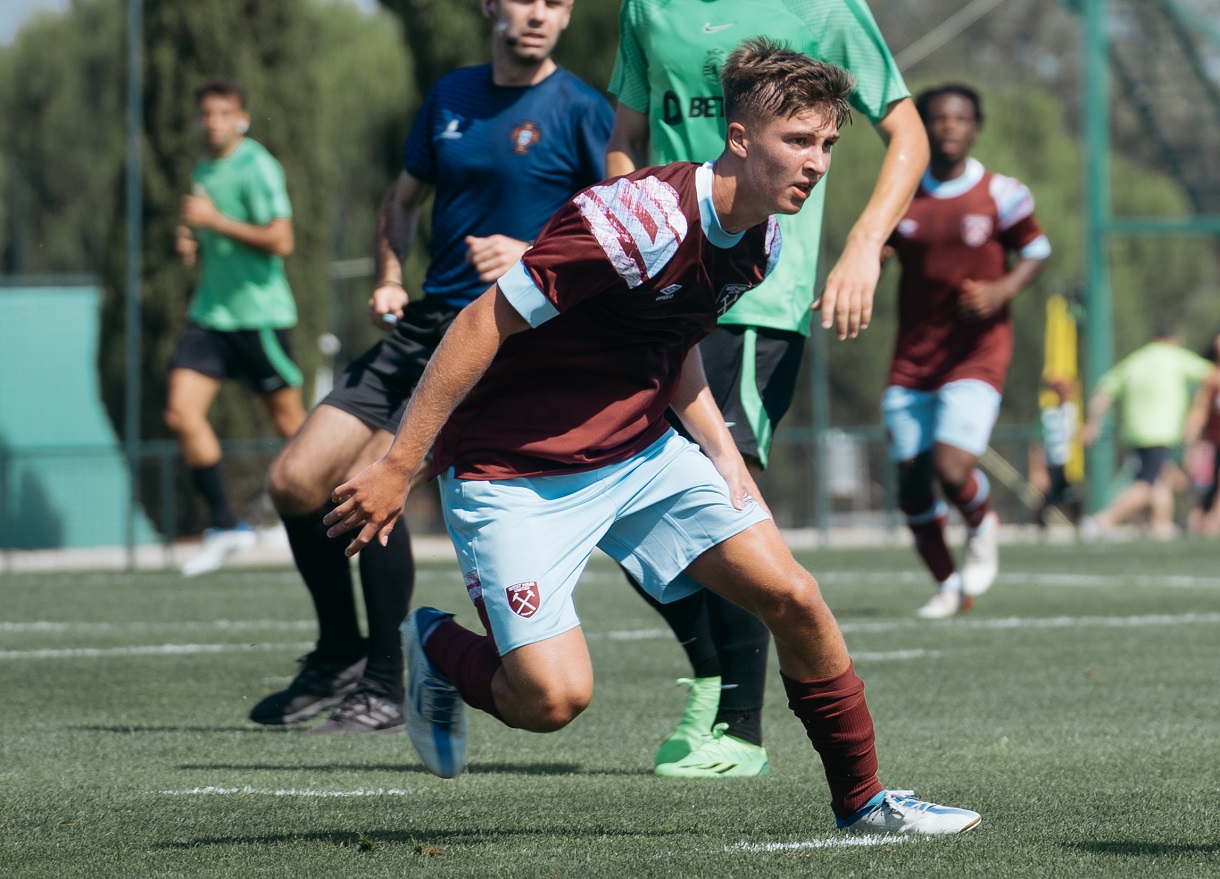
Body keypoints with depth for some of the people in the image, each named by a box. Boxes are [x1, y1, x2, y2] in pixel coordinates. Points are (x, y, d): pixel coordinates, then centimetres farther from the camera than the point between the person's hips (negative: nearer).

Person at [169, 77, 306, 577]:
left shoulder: (257, 167, -11)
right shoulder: (203, 171, 14)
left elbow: (280, 240, -19)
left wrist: (215, 220, -18)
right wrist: (192, 246, 6)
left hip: (259, 311, -7)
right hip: (211, 310, 7)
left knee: (289, 422, 2)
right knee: (181, 413, -8)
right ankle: (225, 525, -3)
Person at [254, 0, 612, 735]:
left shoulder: (580, 111, -5)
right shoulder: (451, 96, 13)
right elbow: (404, 202, 25)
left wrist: (534, 255, -18)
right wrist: (390, 279, 7)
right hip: (424, 321, 7)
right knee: (295, 480, 1)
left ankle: (384, 690, -9)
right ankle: (339, 658, 20)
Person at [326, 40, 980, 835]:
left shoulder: (761, 242, 1)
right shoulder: (645, 220, -27)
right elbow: (485, 324, -23)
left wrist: (723, 454, 4)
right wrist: (398, 468, -23)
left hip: (642, 454, 8)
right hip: (515, 471, -8)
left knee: (795, 598, -3)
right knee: (553, 696, -17)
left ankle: (863, 800, 14)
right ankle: (436, 648, 16)